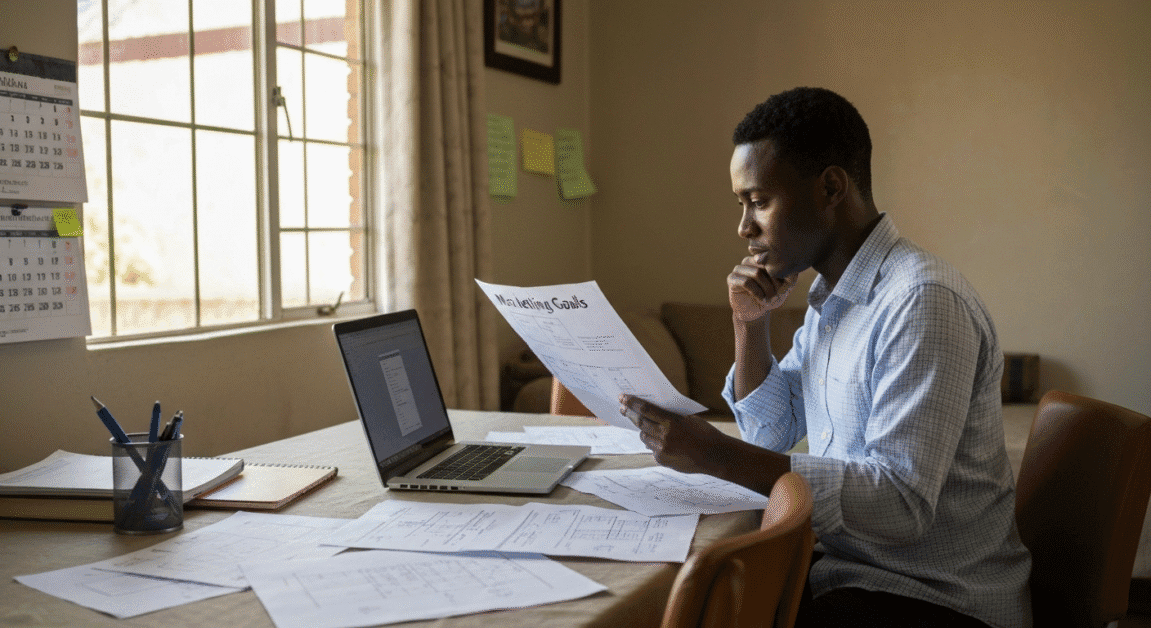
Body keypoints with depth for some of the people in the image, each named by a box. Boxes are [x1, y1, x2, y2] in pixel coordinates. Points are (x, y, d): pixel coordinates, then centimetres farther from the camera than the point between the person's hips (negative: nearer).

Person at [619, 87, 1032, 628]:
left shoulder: (923, 301, -21)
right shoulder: (828, 297, 9)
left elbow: (900, 504, -28)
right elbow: (771, 434, 17)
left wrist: (716, 455, -30)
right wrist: (749, 325, 1)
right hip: (846, 564, 8)